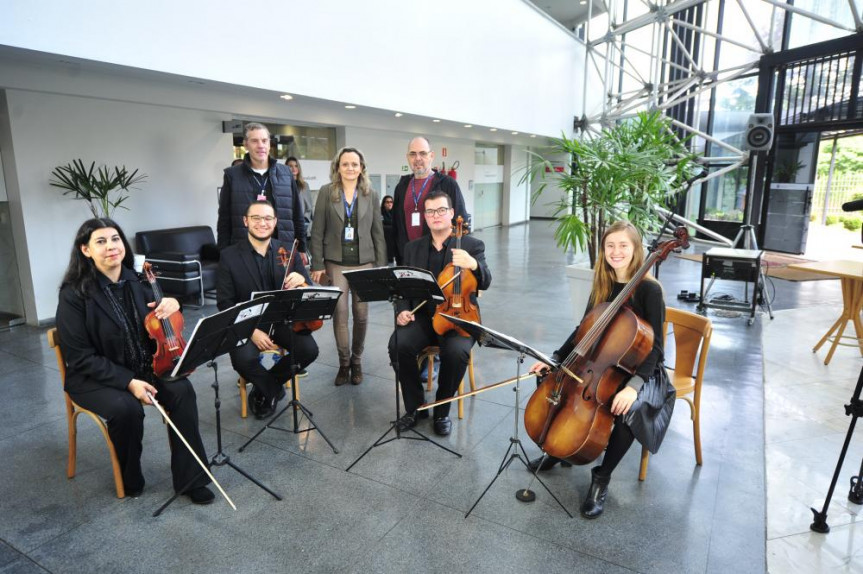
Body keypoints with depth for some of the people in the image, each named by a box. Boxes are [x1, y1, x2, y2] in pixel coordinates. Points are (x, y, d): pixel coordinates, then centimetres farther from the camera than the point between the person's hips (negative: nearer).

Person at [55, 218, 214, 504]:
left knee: (181, 389, -23)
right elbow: (80, 358, -15)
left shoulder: (136, 282, 1)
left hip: (144, 368, 4)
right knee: (127, 408, -33)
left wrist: (171, 306, -14)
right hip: (95, 377, -4)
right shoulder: (74, 295, -14)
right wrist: (128, 381, -24)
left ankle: (189, 478, -13)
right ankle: (131, 479, -2)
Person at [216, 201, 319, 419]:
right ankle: (273, 389, 7)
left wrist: (301, 282, -27)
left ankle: (265, 387, 7)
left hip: (283, 320, 2)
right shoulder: (229, 256, -2)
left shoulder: (289, 251, 3)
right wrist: (251, 330, -20)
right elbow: (225, 303, -5)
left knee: (309, 349, -23)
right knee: (244, 358, -29)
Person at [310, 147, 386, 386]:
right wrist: (317, 265, -5)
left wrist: (381, 266, 1)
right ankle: (344, 362, 12)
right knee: (340, 311, -5)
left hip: (364, 262, 1)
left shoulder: (371, 194, 6)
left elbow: (378, 232, 6)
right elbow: (317, 232, 0)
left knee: (361, 313, 3)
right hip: (336, 262, -1)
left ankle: (357, 361, 22)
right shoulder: (326, 192, 2)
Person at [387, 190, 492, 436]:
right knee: (399, 345, -26)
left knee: (456, 352, -32)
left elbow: (484, 283, -10)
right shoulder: (412, 248, 13)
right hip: (422, 316, 3)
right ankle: (415, 407, -3)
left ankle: (442, 410, -4)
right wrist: (403, 311, -8)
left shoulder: (472, 245, 3)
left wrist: (473, 265, -32)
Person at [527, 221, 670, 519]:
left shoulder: (649, 289, -17)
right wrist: (555, 358, -1)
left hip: (639, 370, -6)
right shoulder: (602, 285, 1)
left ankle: (602, 477, -9)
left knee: (627, 412, -35)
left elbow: (655, 345, -20)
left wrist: (633, 385, -34)